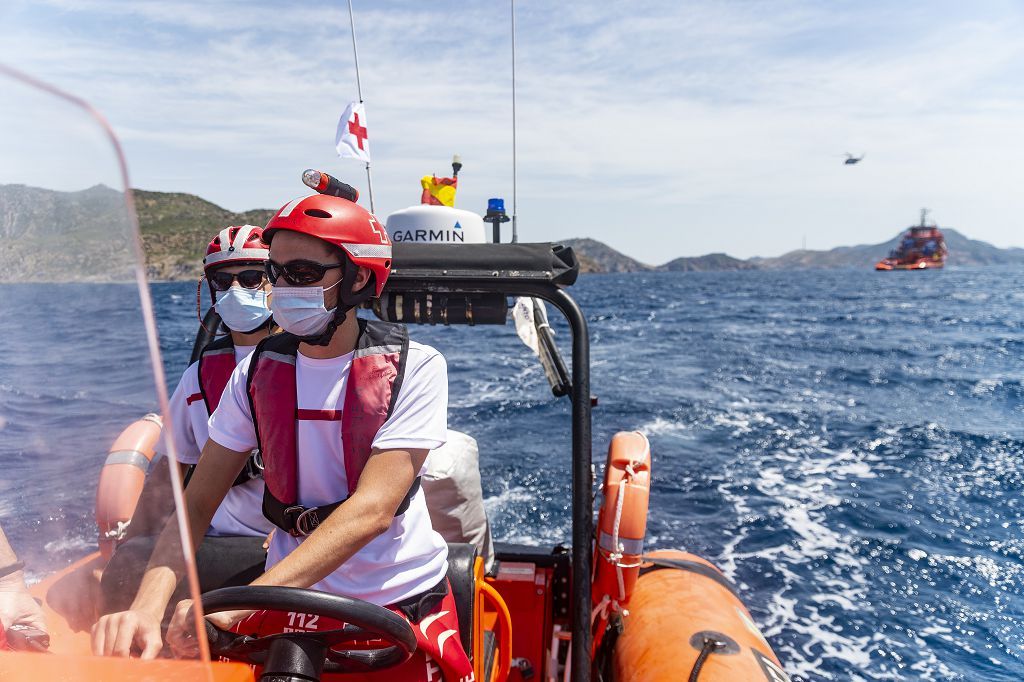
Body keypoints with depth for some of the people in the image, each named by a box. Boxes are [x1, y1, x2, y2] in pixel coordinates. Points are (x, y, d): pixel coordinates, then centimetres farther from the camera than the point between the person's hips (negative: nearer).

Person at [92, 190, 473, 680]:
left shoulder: (414, 367, -15)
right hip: (287, 600, 3)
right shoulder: (258, 370, -3)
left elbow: (373, 509, -24)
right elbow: (197, 503, -3)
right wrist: (147, 607, -19)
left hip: (401, 600, -2)